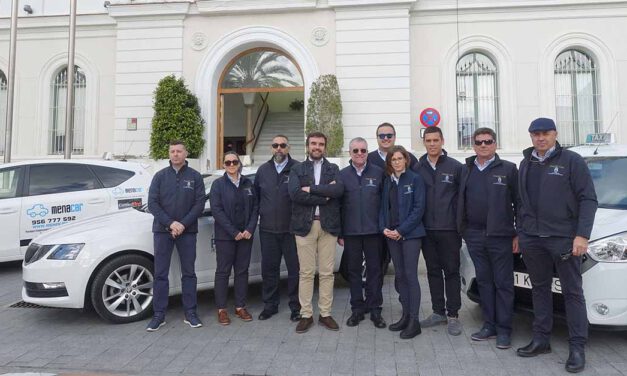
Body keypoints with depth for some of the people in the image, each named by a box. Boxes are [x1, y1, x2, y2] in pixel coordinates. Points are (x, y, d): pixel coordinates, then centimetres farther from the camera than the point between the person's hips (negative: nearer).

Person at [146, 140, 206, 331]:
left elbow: (200, 203, -3)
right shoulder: (160, 176, 5)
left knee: (189, 273, 6)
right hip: (162, 231, 1)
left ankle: (190, 313, 16)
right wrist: (170, 223, -12)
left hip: (187, 231, 0)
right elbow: (152, 203, -1)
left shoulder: (195, 177, 3)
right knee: (160, 274, 4)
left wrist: (183, 224, -14)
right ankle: (159, 315, 13)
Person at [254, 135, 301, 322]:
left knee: (295, 268, 4)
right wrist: (261, 215, 11)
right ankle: (270, 305, 27)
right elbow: (256, 196, 17)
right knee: (269, 268, 12)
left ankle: (296, 306, 19)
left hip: (291, 229, -4)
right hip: (267, 229, 4)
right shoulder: (263, 170, 10)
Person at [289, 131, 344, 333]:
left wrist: (311, 189, -12)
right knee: (306, 272, 3)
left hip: (328, 225, 1)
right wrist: (325, 195, -11)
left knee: (327, 272, 6)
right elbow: (295, 194, -11)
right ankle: (306, 315, 14)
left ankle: (325, 314, 18)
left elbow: (338, 190, -9)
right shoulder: (297, 170, 8)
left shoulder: (333, 169, 11)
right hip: (304, 225, -1)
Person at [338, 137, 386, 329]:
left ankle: (375, 309, 18)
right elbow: (337, 204, 5)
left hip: (373, 230, -1)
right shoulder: (342, 175, 5)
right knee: (354, 270, 9)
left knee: (375, 269, 6)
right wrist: (339, 233, 2)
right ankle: (357, 309, 21)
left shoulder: (378, 173, 3)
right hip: (350, 232, 1)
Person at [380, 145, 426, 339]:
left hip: (410, 234, -5)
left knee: (411, 275, -6)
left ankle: (414, 320, 3)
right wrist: (384, 228, -3)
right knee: (400, 275, 10)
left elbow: (418, 208, -10)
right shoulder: (387, 181, 12)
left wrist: (401, 230, -14)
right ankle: (405, 315, 21)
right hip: (391, 234, 6)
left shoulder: (415, 179, -4)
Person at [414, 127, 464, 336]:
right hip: (426, 230, 3)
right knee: (433, 272, 11)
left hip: (449, 229, -3)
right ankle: (438, 312, 23)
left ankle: (453, 315, 14)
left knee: (451, 271, 4)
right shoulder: (417, 169, 7)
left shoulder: (455, 167, 0)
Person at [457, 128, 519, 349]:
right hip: (474, 235, 4)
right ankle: (489, 325, 22)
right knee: (484, 281, 11)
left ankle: (504, 329, 13)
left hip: (500, 235, -3)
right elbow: (461, 202, 12)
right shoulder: (466, 170, 11)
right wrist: (462, 229, 5)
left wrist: (519, 233, -4)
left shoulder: (508, 169, 1)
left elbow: (518, 202, 0)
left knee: (503, 283, 3)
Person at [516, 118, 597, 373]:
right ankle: (541, 340, 23)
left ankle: (577, 348, 11)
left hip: (564, 237, -5)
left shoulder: (572, 161, -2)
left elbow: (588, 199, -6)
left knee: (572, 292, 2)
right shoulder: (526, 164, 14)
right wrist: (520, 233, 13)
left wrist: (582, 235, -14)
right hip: (532, 238, 5)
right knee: (540, 289, 12)